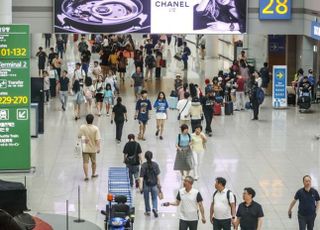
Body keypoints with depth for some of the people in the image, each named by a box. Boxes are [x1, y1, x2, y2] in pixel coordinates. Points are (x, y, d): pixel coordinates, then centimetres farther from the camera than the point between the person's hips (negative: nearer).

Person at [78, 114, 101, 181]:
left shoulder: (82, 127, -12)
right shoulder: (95, 128, -17)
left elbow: (79, 136, -1)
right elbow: (97, 139, -17)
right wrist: (98, 148, -10)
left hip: (85, 148, 0)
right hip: (93, 148, 0)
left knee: (85, 162, 5)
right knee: (94, 162, 19)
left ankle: (86, 176, 1)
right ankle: (93, 174, 34)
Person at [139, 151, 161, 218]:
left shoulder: (143, 166, -12)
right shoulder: (155, 164, -7)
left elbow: (141, 177, -15)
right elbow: (158, 175, -4)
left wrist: (141, 186, -17)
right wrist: (159, 184, 6)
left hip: (146, 184, -1)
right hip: (154, 184, 1)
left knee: (146, 198, 17)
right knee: (154, 198, 13)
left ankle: (148, 211, 28)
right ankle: (155, 208, -10)